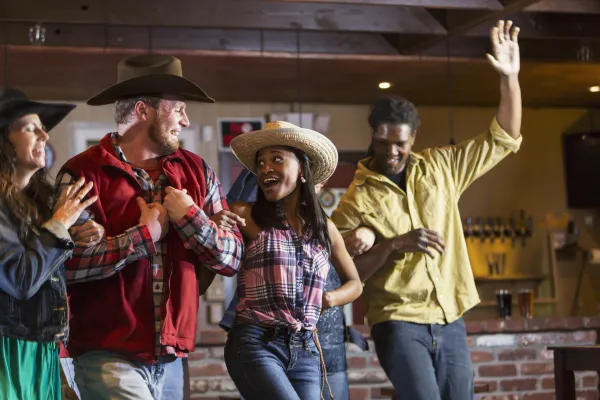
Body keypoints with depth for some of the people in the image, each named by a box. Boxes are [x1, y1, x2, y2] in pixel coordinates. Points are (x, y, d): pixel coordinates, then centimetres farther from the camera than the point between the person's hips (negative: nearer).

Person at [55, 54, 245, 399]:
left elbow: (233, 258, 7)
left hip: (172, 360, 5)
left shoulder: (196, 172, 9)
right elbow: (68, 262, -19)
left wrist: (190, 218, -9)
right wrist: (144, 235, -12)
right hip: (109, 356, -5)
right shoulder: (85, 173, -7)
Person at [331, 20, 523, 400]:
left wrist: (510, 77, -4)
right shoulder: (357, 199, -3)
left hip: (450, 322, 4)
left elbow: (503, 140, 8)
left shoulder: (440, 168, 7)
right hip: (399, 323, -4)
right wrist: (394, 244, -19)